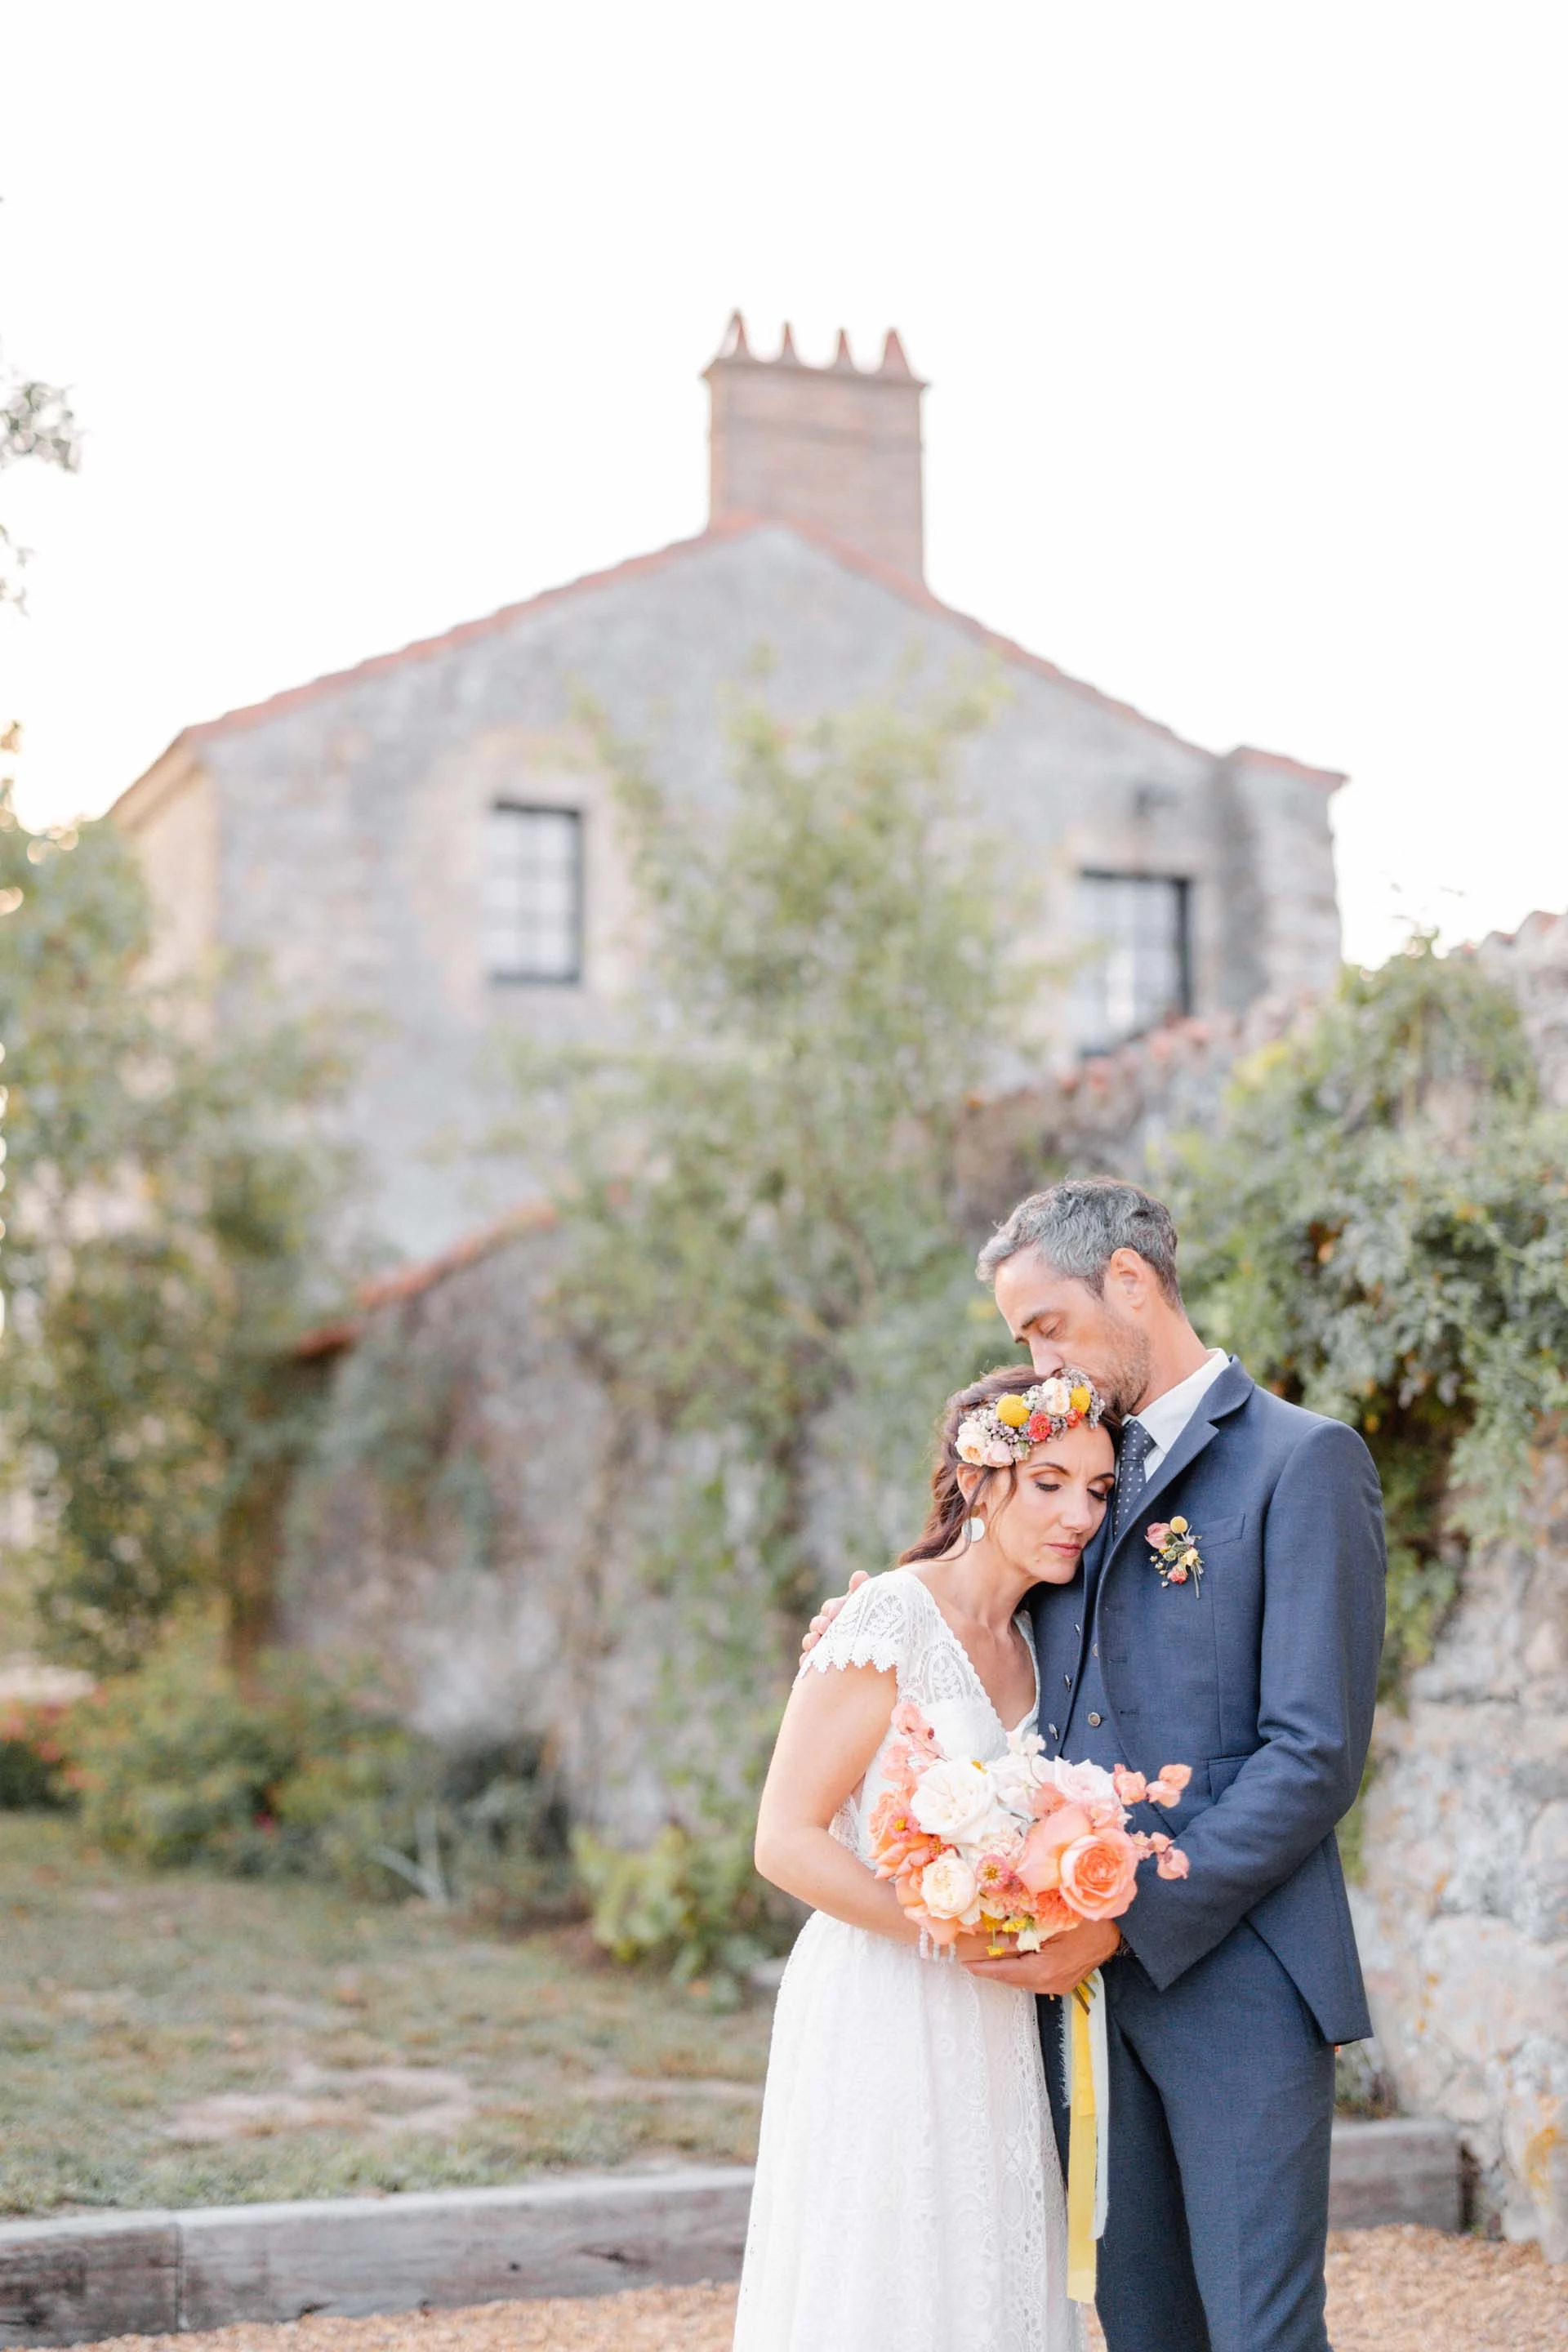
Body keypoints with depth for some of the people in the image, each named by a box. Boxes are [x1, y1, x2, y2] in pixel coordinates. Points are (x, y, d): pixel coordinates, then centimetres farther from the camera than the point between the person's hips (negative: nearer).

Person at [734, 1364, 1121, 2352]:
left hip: (993, 2031, 8)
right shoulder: (888, 1624, -14)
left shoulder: (1026, 1638, 10)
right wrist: (964, 1934, -20)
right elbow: (786, 1842, -17)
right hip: (885, 2015, -7)